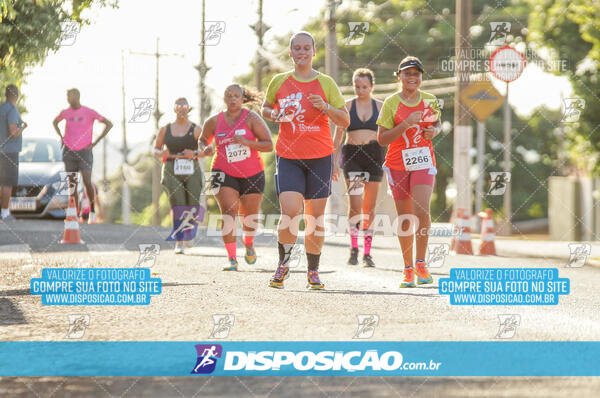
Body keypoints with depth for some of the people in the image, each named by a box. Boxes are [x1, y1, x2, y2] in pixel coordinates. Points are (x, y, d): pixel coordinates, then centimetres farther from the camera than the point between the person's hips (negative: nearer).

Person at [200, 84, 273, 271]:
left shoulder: (251, 118, -6)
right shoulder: (214, 121, 1)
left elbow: (269, 145, -10)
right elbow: (202, 139, 19)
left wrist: (246, 142, -23)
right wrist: (206, 149, -5)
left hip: (252, 174, 0)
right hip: (225, 173, 0)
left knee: (249, 217, 11)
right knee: (228, 213, -18)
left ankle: (249, 244, 46)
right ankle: (232, 259, -17)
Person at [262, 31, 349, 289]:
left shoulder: (326, 83, 2)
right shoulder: (280, 82, 5)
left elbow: (345, 121, 3)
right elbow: (266, 108, 21)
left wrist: (325, 107, -15)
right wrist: (273, 114, -1)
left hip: (320, 156, 0)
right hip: (288, 155, 0)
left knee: (315, 216, 3)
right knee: (290, 211, -16)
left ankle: (313, 272, 17)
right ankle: (283, 264, 5)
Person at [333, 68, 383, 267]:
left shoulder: (380, 107, 8)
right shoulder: (347, 106, 6)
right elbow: (338, 136, 7)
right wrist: (333, 163, 2)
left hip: (374, 154, 1)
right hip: (352, 155, -1)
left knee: (369, 206, 4)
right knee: (355, 203, -15)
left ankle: (367, 253, 10)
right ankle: (354, 247, -3)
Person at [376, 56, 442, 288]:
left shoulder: (430, 101, 5)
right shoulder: (391, 103, -3)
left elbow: (437, 123, 23)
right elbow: (382, 138, -7)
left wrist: (434, 131, -1)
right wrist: (406, 124, -19)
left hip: (423, 162, 0)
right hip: (398, 164, 0)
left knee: (422, 211, -18)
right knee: (405, 217, 4)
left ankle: (421, 263, -4)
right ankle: (408, 269, 15)